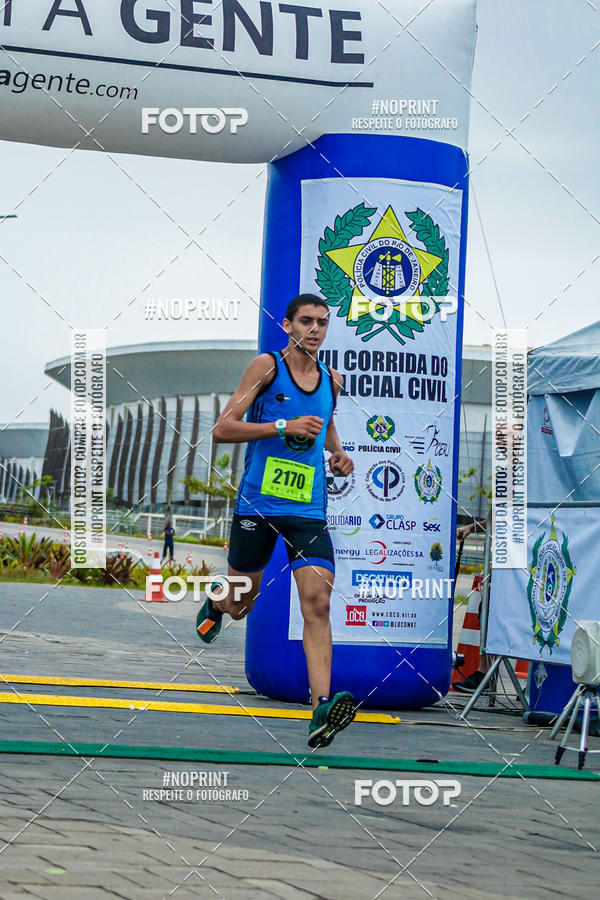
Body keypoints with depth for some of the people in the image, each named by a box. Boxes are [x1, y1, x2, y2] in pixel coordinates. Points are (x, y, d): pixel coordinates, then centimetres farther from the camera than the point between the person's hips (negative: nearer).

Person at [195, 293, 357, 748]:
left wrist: (337, 453, 12)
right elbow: (222, 429, -10)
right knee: (240, 604, 13)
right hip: (257, 503, -2)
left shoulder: (332, 380, 11)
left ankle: (322, 710, -24)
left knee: (317, 600, -16)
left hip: (308, 508, 2)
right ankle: (215, 603, 52)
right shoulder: (267, 366, -4)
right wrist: (284, 427, -20)